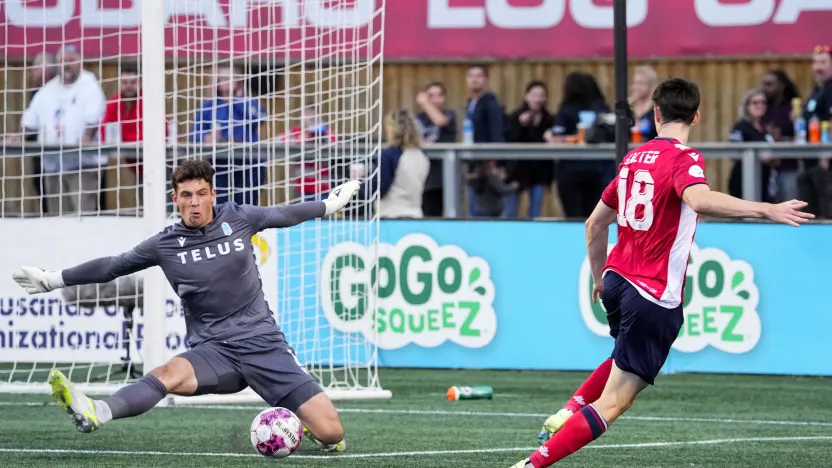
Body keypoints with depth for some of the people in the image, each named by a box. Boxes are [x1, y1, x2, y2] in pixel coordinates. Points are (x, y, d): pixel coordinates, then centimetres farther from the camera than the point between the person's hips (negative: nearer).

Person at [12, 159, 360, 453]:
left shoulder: (238, 219, 1)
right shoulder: (166, 245, 1)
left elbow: (284, 215, 19)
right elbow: (111, 267, 12)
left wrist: (330, 204, 32)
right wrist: (52, 280, 13)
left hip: (263, 343, 1)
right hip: (214, 351, -1)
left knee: (330, 435, -11)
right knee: (171, 373, -37)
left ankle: (299, 421, 25)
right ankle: (95, 414, -59)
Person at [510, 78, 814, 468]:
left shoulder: (634, 158, 10)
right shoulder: (684, 158, -12)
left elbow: (595, 224, 19)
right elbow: (698, 199, -35)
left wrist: (599, 279, 32)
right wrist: (767, 210, -37)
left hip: (616, 280, 8)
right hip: (654, 297, -8)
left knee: (627, 357, 37)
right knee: (612, 403, -6)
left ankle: (566, 415, 23)